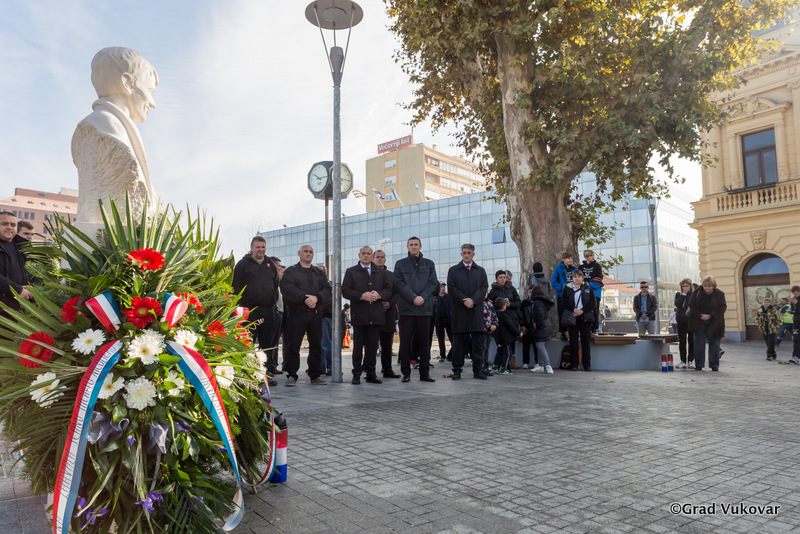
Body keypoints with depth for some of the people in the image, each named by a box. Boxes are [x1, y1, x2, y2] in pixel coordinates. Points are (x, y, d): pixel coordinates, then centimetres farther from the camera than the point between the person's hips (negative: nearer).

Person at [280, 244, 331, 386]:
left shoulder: (319, 273, 18)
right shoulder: (290, 271, 7)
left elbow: (327, 289, 4)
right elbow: (287, 288, -10)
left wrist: (316, 298, -15)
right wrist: (305, 298, -18)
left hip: (316, 314, 4)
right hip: (297, 313, -4)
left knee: (316, 345, 6)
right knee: (293, 345, -2)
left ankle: (315, 375, 15)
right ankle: (291, 375, 7)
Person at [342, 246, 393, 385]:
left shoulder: (381, 272, 17)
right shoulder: (351, 272, 8)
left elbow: (389, 290, 11)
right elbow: (345, 291, -2)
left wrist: (379, 295, -9)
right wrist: (362, 296, -15)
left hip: (376, 316, 2)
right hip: (359, 315, -2)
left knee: (372, 346, 5)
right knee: (358, 346, 1)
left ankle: (371, 374, 13)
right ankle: (356, 374, 8)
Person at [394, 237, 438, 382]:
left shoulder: (429, 264, 14)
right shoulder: (400, 264, 10)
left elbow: (433, 283, 6)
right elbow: (399, 284, -1)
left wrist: (422, 297, -10)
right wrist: (413, 298, -12)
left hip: (425, 308, 1)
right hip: (406, 308, -1)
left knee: (424, 341, 5)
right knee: (405, 341, 0)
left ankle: (424, 373, 11)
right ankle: (406, 373, 7)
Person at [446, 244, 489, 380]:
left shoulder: (480, 271, 15)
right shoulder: (453, 270, 10)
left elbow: (484, 287, 3)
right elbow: (451, 288, -1)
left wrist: (473, 300, -12)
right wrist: (464, 301, -12)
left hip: (476, 309, 1)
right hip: (459, 310, -1)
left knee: (479, 341, 1)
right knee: (458, 342, 2)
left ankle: (478, 370, 7)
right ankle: (457, 370, 7)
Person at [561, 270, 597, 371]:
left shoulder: (588, 289, 11)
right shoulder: (567, 289, 10)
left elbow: (593, 304, 2)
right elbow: (564, 304, 3)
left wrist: (581, 311, -10)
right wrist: (574, 310, -13)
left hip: (585, 318, 0)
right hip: (572, 318, 0)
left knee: (586, 341, -1)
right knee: (573, 342, -1)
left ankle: (587, 365, 4)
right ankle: (574, 364, 4)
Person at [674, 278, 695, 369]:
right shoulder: (679, 294, 8)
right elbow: (677, 304, -9)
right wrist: (684, 294, -9)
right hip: (681, 320, 1)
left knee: (691, 341, 1)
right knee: (682, 341, 1)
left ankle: (690, 361, 9)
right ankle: (683, 361, 7)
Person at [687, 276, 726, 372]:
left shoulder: (719, 294, -2)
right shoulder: (696, 292, 1)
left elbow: (722, 307, -8)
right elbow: (691, 305, 0)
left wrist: (710, 316, -18)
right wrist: (700, 315, -14)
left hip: (714, 323, -1)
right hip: (699, 323, 1)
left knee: (714, 344, 3)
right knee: (699, 344, 1)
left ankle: (714, 366, 12)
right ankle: (698, 365, 8)